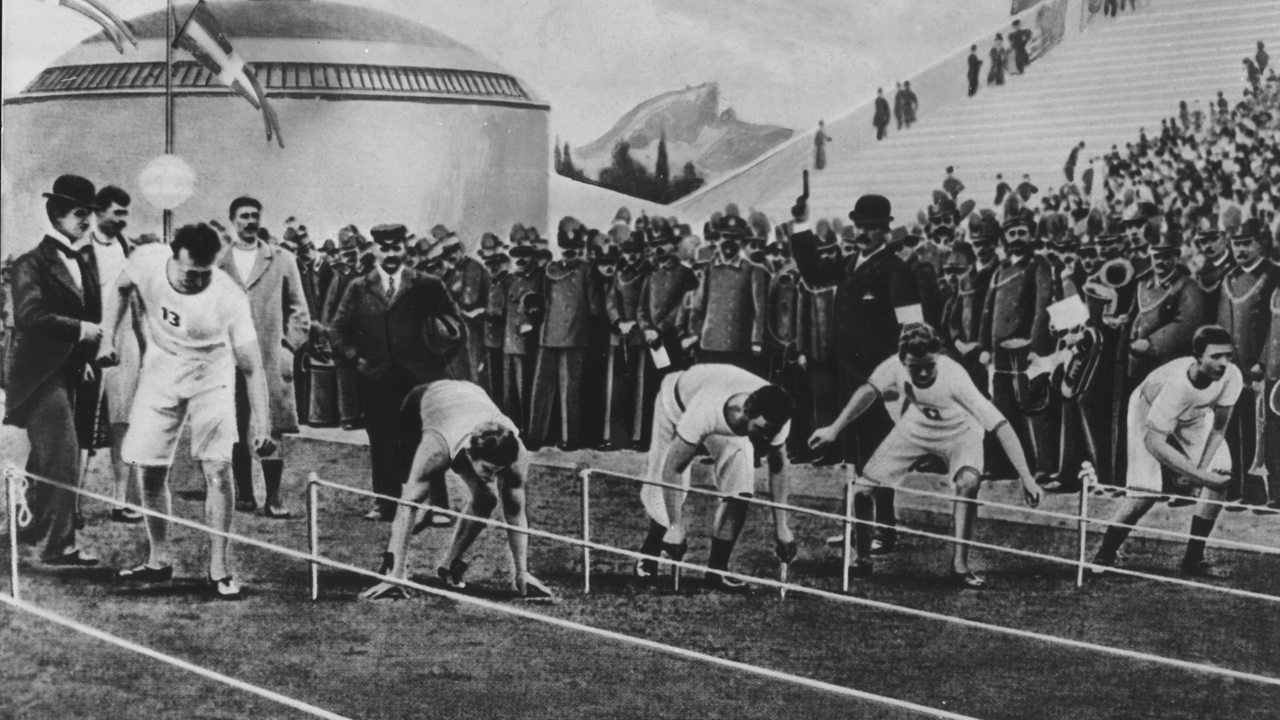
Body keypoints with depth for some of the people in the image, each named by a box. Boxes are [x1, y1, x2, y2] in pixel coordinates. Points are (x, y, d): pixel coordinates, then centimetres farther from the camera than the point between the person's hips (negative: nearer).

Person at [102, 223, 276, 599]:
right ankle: (159, 560, 21)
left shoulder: (228, 297, -31)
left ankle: (218, 569, -4)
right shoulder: (146, 261, -22)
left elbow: (252, 365, -29)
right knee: (151, 469, 4)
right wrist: (108, 338, -1)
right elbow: (122, 289, 4)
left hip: (210, 378, -3)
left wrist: (262, 423, -36)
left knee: (217, 469, -13)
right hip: (159, 376, 3)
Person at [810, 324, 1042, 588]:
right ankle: (861, 561, 19)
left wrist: (1026, 478, -46)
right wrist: (834, 429, -28)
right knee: (863, 489, -6)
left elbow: (1000, 425, -42)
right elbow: (869, 390, -17)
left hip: (959, 430, -3)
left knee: (968, 482, -34)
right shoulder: (895, 367, -31)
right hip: (914, 427, 3)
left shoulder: (954, 378, -40)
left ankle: (960, 566, -18)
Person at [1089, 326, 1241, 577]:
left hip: (1195, 414, 5)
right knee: (1147, 491, -18)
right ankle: (1104, 556, 2)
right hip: (1149, 409, -5)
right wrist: (1201, 475, -41)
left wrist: (1202, 467, -27)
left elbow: (1219, 427, -14)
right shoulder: (1176, 384, -43)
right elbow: (1154, 441, -39)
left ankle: (1194, 558, 1)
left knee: (1222, 473, -14)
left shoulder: (1231, 376, -30)